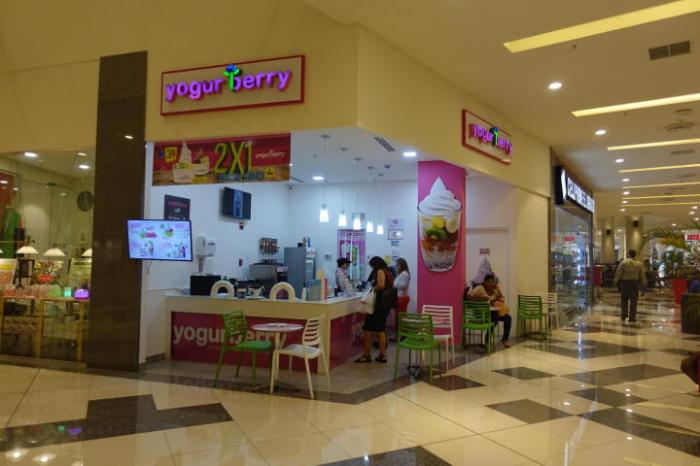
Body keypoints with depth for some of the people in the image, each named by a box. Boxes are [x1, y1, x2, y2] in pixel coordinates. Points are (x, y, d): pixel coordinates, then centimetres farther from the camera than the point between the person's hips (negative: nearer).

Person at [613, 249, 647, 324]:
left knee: (624, 301, 11)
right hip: (635, 283, 2)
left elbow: (618, 273, -8)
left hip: (625, 282, -2)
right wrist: (643, 285, 13)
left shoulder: (623, 262, -6)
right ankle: (632, 319, 4)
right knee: (633, 302, 3)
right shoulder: (639, 264, 4)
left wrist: (615, 282, -2)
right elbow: (643, 276, 6)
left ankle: (623, 317, 12)